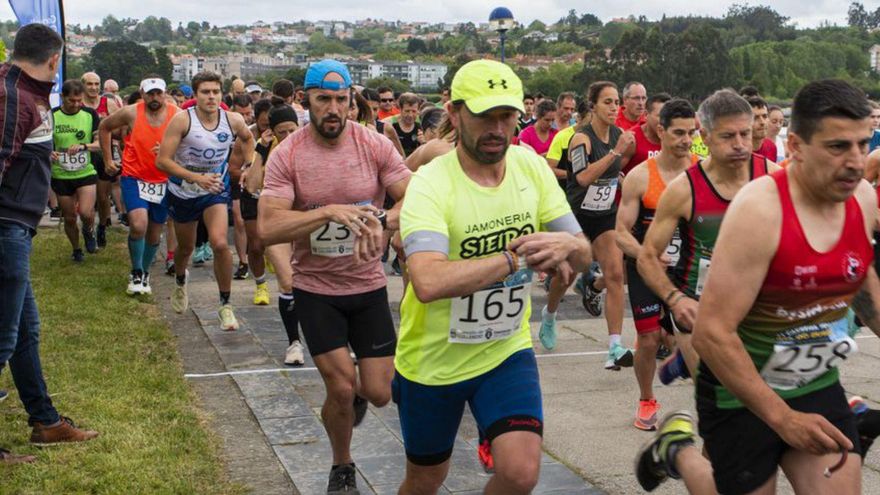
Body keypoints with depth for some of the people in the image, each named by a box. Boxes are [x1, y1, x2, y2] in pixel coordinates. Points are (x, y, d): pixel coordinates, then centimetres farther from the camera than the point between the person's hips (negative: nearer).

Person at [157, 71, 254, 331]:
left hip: (216, 191, 1)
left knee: (220, 243, -22)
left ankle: (225, 305, -7)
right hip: (183, 193, 0)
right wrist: (197, 178, -32)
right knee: (186, 247, 18)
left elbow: (248, 139, 14)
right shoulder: (182, 120, -21)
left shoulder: (233, 120, -11)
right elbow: (162, 160, -23)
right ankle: (180, 284, 53)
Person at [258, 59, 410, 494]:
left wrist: (380, 221, -32)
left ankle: (356, 396, 44)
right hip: (316, 289, -2)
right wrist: (330, 212, -31)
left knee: (379, 393, 3)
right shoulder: (286, 156, -12)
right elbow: (267, 229, -20)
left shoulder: (375, 145, -8)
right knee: (341, 388, -4)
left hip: (369, 285, 2)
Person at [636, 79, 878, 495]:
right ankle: (677, 450, 35)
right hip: (741, 392, -5)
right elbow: (711, 333, -27)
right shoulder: (759, 210, -26)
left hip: (816, 384, 6)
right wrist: (782, 417, -26)